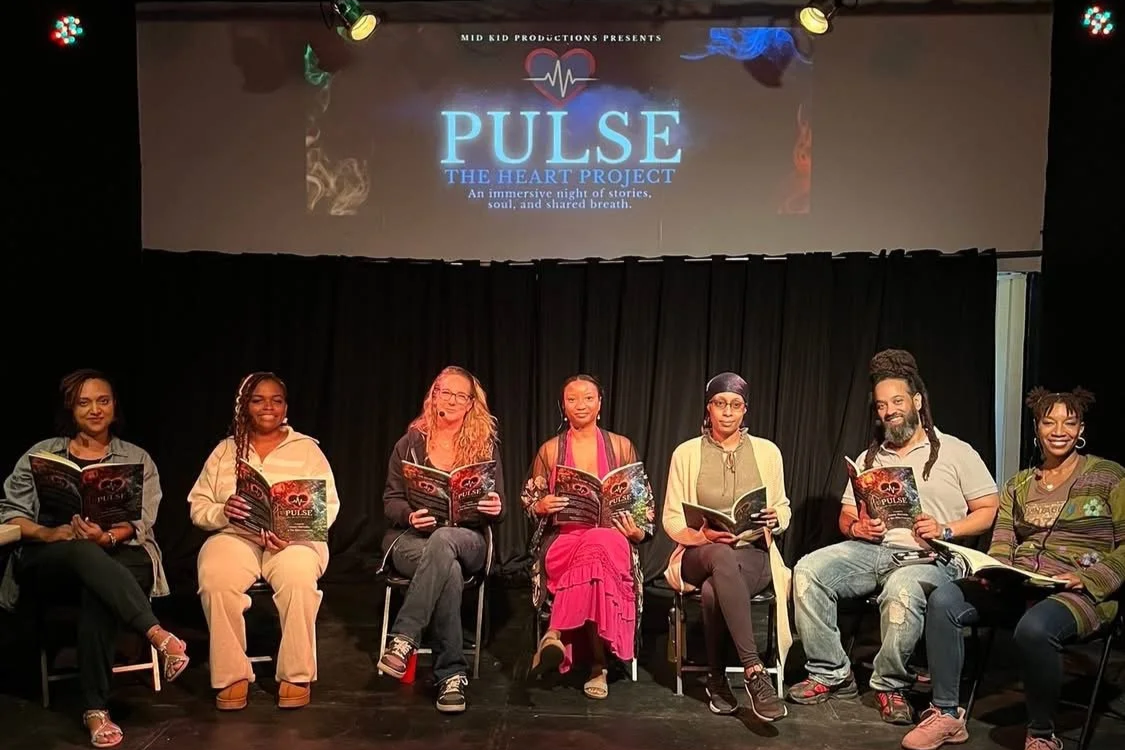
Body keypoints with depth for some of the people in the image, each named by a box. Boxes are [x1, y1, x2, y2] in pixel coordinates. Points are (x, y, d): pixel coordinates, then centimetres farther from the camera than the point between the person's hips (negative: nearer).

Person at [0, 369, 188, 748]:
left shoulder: (137, 459, 12)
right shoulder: (41, 454, 14)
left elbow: (141, 522, 0)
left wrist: (106, 537, -22)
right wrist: (48, 534, -13)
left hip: (117, 557, 0)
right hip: (48, 562, 0)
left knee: (96, 589, -37)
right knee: (84, 553, -37)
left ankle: (95, 709, -36)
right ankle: (158, 635, -47)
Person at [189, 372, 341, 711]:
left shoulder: (307, 448, 8)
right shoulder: (225, 450, 13)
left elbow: (328, 504, 1)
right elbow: (198, 506, 9)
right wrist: (222, 512, -14)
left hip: (295, 539, -1)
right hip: (234, 536, 2)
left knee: (298, 581, -35)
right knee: (215, 582, -32)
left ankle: (297, 676, -18)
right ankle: (232, 676, -17)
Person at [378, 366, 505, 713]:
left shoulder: (485, 446, 9)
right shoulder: (410, 443, 8)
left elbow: (496, 509, 8)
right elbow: (390, 501, 5)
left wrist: (496, 509, -18)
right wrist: (410, 516, -18)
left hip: (465, 540, 0)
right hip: (410, 538, 0)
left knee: (443, 540, -39)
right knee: (448, 568, -37)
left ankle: (403, 639, -38)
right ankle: (452, 674, -32)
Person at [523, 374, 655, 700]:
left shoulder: (621, 446, 10)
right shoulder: (550, 450, 11)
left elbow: (644, 499, 13)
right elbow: (528, 498, 16)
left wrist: (639, 531, -6)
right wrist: (541, 506, -7)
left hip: (612, 536, 1)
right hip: (562, 539, 0)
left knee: (600, 548, -40)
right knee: (598, 552, -39)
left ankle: (556, 635, -30)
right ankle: (598, 665, -34)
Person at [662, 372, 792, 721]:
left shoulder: (767, 451, 6)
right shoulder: (686, 453, 2)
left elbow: (783, 509, 13)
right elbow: (671, 518, 1)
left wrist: (775, 520, -13)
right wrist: (703, 536, -20)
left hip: (754, 554, 1)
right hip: (701, 555, 0)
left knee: (713, 590, -36)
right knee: (722, 558, -40)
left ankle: (717, 678, -16)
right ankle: (754, 673, -39)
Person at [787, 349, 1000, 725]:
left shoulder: (955, 451, 8)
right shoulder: (868, 458, 22)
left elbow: (989, 510, 3)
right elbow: (845, 517, 19)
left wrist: (945, 530, -13)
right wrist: (858, 528, -6)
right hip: (870, 550, 5)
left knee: (902, 590, -40)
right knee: (808, 570, -23)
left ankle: (890, 685, -16)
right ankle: (831, 674, -12)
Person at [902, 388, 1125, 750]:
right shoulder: (1018, 485, 17)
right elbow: (1001, 546, 12)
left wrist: (1087, 579, -16)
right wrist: (989, 574, -9)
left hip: (1080, 594, -5)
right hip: (1017, 587, 5)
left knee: (1034, 628, -39)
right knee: (943, 600, -21)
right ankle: (946, 714, -12)